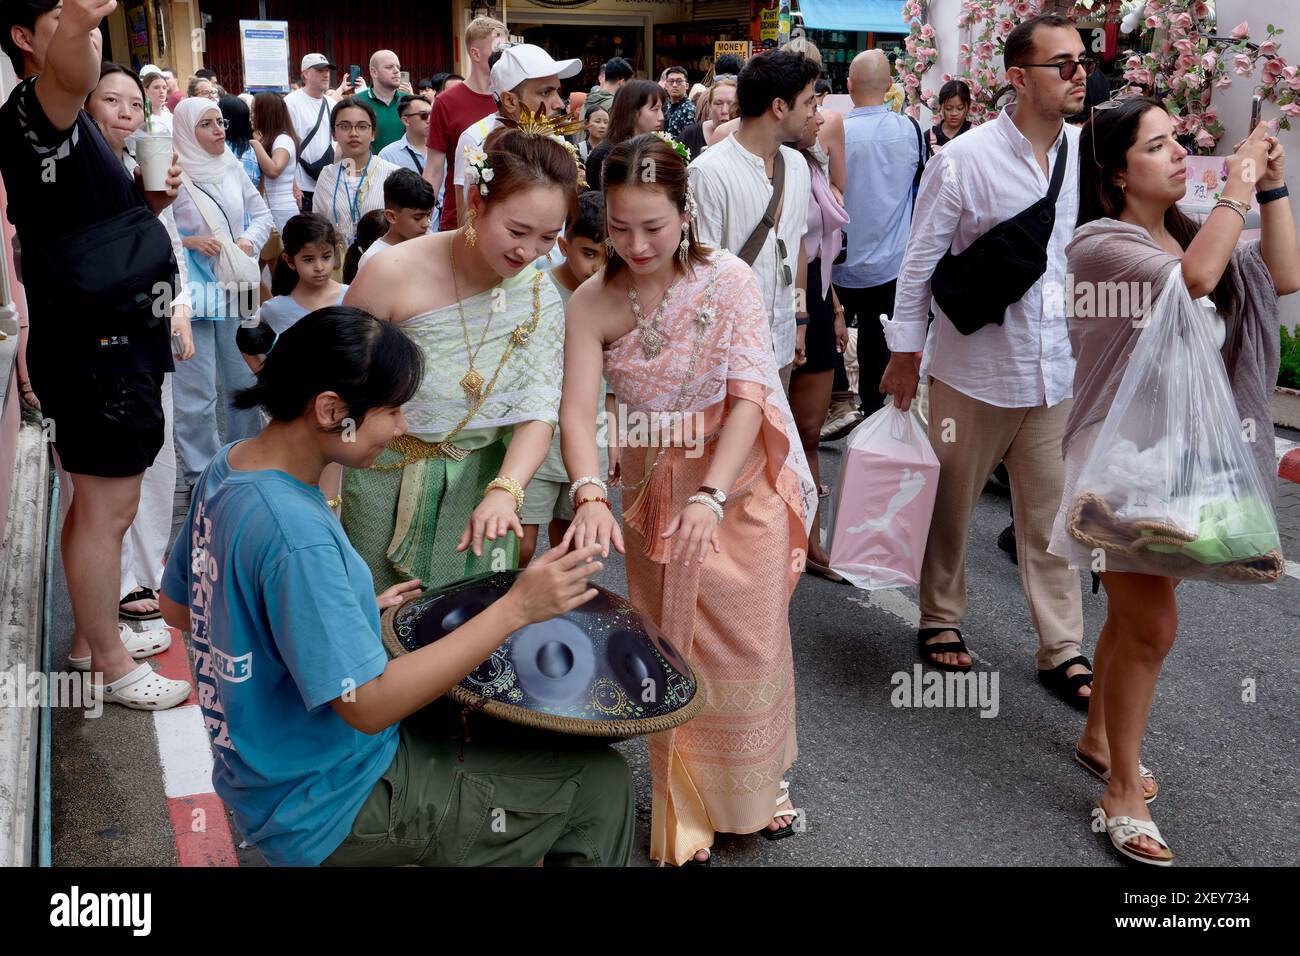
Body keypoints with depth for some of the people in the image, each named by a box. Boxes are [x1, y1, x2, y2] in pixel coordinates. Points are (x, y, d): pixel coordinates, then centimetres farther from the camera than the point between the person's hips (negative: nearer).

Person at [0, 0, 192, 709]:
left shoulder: (76, 128, 17)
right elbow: (68, 78, -38)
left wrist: (152, 198, 5)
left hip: (113, 345, 10)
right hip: (94, 351, -10)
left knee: (97, 505, 19)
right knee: (106, 512, 0)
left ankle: (92, 636, 33)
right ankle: (110, 667, 12)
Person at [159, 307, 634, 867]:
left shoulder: (227, 470, -3)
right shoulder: (293, 534, -32)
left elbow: (177, 609, 11)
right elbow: (368, 705, -30)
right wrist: (515, 610, -29)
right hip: (327, 810, -9)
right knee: (601, 784, -1)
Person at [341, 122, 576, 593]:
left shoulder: (541, 299, -8)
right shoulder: (394, 275, -19)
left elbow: (538, 412, -13)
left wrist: (505, 490, -31)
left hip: (481, 481, 3)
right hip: (387, 477, -2)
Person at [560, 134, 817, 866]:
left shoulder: (728, 280, -13)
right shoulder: (592, 304, -8)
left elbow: (750, 396, -19)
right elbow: (578, 409, -18)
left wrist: (711, 496, -32)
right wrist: (589, 495, -37)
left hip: (741, 484, -1)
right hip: (655, 493, 2)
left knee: (749, 641, 9)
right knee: (671, 649, 11)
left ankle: (757, 781, 37)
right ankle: (685, 812, 30)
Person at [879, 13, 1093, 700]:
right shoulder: (964, 159, -11)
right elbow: (920, 259, -5)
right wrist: (906, 352, -2)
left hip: (1059, 366, 3)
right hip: (976, 366, -3)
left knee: (1051, 511, 9)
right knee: (950, 502, 13)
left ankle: (1063, 651, 21)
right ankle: (940, 618, 34)